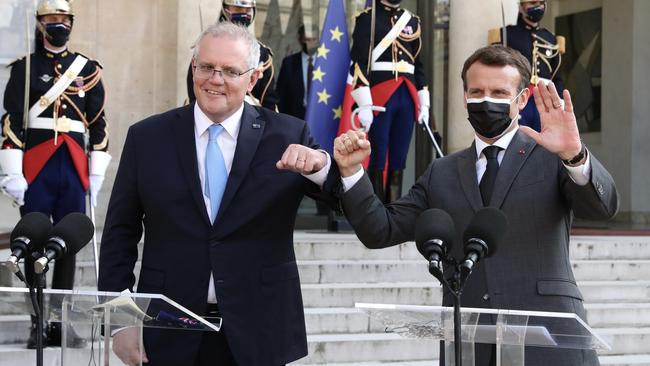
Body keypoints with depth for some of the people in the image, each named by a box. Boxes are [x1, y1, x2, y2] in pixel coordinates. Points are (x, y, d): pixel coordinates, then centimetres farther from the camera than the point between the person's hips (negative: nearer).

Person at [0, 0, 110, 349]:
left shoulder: (89, 69, 10)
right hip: (36, 169, -2)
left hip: (74, 169, 2)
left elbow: (98, 124, 11)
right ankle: (37, 324, 7)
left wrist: (96, 173, 6)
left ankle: (61, 324, 11)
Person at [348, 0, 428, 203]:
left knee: (399, 161, 6)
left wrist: (423, 103, 13)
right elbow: (359, 62, -8)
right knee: (377, 160, -4)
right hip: (379, 98, -5)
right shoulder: (367, 18, -1)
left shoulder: (412, 21, 16)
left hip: (407, 98, 5)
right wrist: (364, 104, -16)